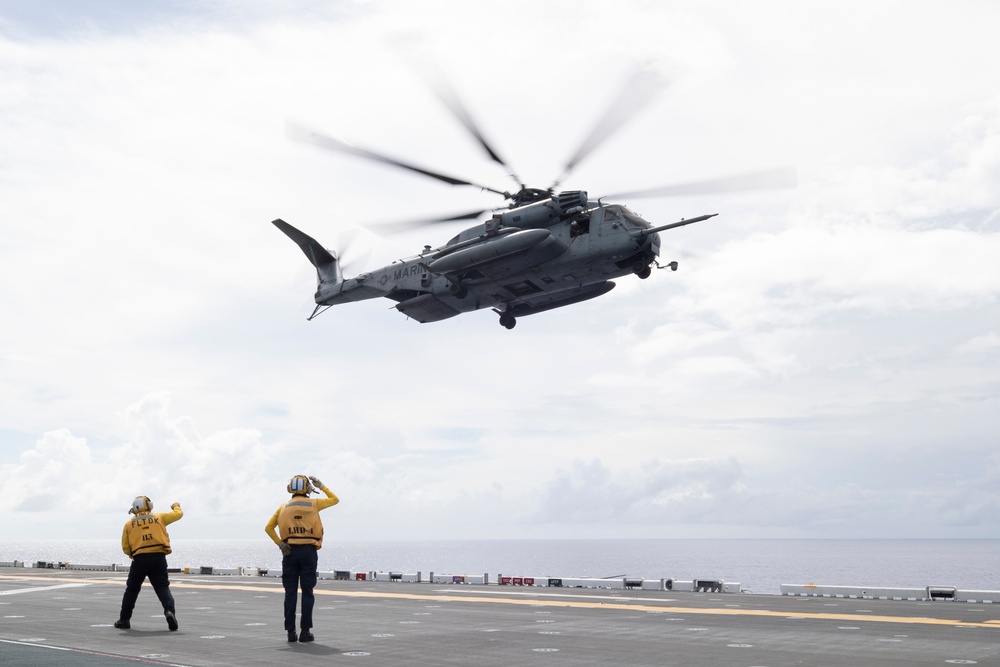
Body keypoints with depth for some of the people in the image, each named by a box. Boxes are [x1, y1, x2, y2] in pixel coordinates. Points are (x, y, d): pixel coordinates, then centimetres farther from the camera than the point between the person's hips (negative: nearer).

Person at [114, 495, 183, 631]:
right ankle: (170, 610, -23)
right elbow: (178, 514, 19)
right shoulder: (159, 517, 9)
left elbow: (125, 547, 7)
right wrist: (176, 506, 40)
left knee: (132, 590, 16)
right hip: (159, 558, 0)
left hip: (139, 559, 1)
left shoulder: (129, 523, 10)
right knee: (162, 588, 0)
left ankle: (124, 620, 22)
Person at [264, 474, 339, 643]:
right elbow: (335, 500, 20)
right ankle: (305, 631, -1)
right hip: (308, 551, -2)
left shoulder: (284, 506, 8)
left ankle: (291, 631, 3)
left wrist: (280, 543, -2)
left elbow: (268, 528, 2)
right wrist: (321, 486, 26)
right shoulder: (314, 504, 3)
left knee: (290, 592, 4)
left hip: (290, 551, 2)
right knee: (307, 592, 1)